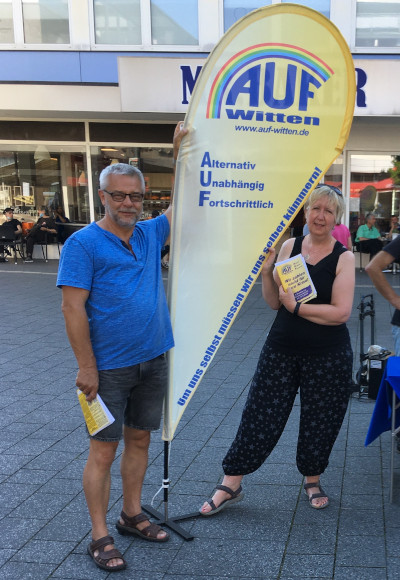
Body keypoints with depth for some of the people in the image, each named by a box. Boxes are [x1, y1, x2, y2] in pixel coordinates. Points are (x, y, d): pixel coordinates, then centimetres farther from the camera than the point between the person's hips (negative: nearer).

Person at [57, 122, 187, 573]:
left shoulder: (150, 234, 7)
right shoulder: (83, 243, -10)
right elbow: (72, 307, -14)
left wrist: (181, 152, 13)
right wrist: (86, 368, -17)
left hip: (153, 361, 6)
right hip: (110, 367, -6)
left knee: (139, 439, 16)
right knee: (104, 449, 3)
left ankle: (132, 516, 33)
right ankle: (99, 537, 17)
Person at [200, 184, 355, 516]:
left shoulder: (343, 258, -6)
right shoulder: (289, 247, 2)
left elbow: (341, 312, -17)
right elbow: (274, 302, 2)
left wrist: (297, 306, -16)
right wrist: (266, 271, -13)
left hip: (328, 357, -2)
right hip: (282, 350, 2)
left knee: (319, 421, 12)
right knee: (260, 415, 5)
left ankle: (313, 480, 38)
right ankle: (231, 485, 18)